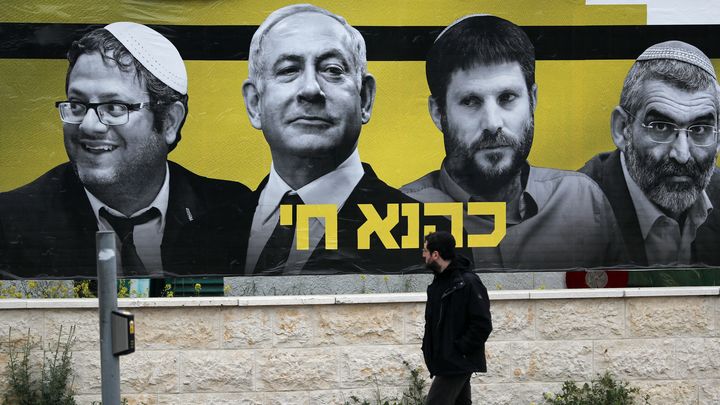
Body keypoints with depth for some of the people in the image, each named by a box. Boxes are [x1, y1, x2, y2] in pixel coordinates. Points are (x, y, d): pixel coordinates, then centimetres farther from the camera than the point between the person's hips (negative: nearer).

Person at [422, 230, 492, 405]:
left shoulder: (468, 282, -16)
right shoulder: (439, 281, 12)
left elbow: (483, 325, -19)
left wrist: (460, 350, -18)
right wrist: (428, 347, 8)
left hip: (457, 363, -9)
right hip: (445, 362, 9)